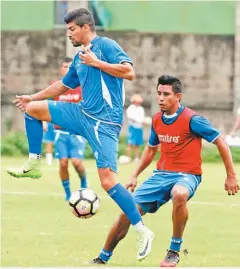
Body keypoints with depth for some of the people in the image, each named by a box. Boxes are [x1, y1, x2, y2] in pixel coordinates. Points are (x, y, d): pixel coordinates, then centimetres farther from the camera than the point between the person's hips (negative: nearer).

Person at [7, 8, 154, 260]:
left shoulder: (105, 45, -7)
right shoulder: (80, 58, 17)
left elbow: (129, 72, -20)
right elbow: (63, 85, 32)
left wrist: (96, 63, -16)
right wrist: (33, 97, 36)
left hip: (104, 122, -8)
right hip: (83, 114, 8)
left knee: (108, 180, -17)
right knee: (32, 108, 7)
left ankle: (143, 232, -10)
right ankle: (34, 164, 16)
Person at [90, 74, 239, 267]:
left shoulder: (191, 120, -15)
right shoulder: (157, 120, 5)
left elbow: (220, 142, -10)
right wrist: (135, 176, 18)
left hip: (187, 175, -6)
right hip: (162, 174, 6)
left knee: (179, 194, -42)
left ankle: (174, 251, -23)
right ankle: (102, 259, 16)